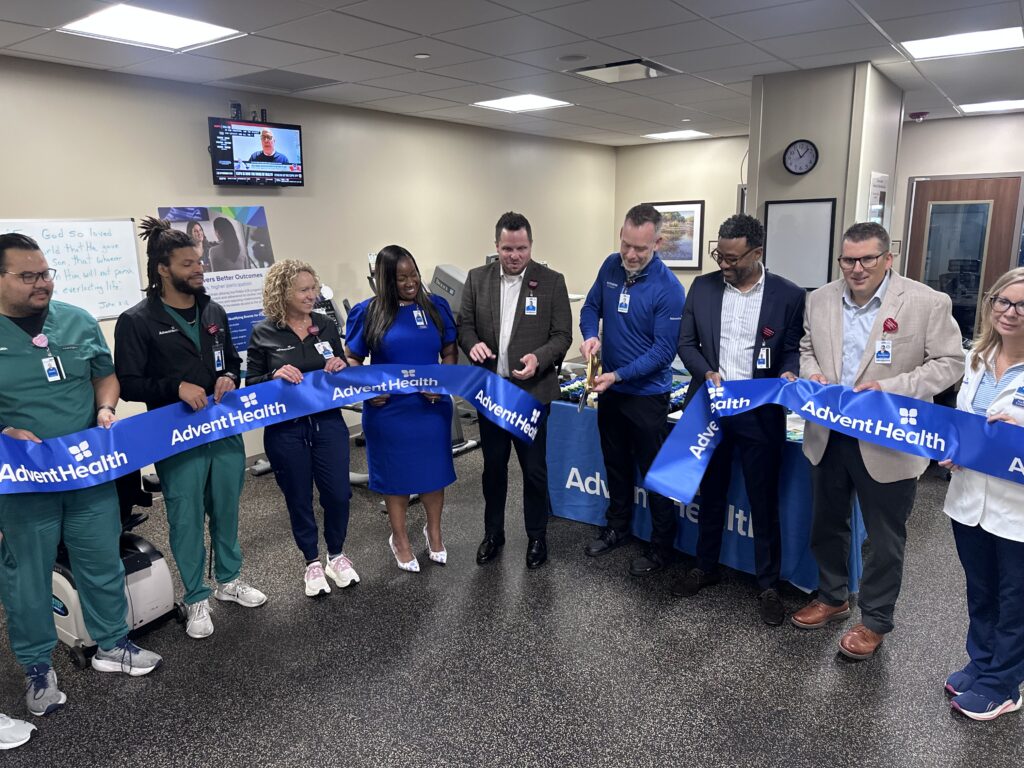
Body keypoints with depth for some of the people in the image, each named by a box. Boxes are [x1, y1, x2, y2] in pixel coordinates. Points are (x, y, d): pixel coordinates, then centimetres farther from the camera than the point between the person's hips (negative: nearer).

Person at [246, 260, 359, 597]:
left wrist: (340, 367, -10)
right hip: (285, 430, -2)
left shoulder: (326, 325, 3)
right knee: (299, 498, 11)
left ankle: (336, 555, 30)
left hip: (328, 422, 2)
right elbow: (250, 385, -2)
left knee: (338, 492, 4)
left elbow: (344, 372, 13)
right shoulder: (263, 333, -5)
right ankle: (312, 562, 31)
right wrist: (275, 375, -20)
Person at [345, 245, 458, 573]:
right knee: (396, 474, 12)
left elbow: (450, 353, 5)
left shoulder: (436, 306, 0)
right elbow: (352, 358, 1)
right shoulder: (367, 312, -5)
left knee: (433, 469, 16)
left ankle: (434, 531, 39)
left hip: (432, 406, 2)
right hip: (389, 409, -2)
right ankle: (400, 539, 33)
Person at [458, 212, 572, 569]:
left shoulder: (551, 281, -5)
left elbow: (562, 335, -6)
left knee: (534, 469, 8)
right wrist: (473, 343, -18)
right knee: (493, 466, 16)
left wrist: (539, 358, -24)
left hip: (532, 392, -2)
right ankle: (493, 533, 33)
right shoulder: (477, 278, 3)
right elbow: (464, 324, 5)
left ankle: (537, 536, 27)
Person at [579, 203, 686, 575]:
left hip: (646, 394, -6)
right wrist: (590, 335, -13)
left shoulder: (669, 288, -20)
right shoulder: (610, 267, -3)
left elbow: (664, 350, -20)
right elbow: (591, 307, 9)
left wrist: (618, 375, -26)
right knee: (616, 464, 20)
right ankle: (617, 527, 38)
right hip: (610, 389, 6)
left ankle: (662, 545, 23)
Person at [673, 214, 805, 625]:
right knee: (710, 495, 18)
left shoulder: (788, 295, -6)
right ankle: (705, 567, 36)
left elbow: (793, 350, 1)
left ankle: (768, 585, 25)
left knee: (764, 503, 8)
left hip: (760, 412, -2)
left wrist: (788, 374, -21)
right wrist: (707, 372, -14)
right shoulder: (703, 287, 0)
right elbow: (686, 343, 3)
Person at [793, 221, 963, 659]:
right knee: (826, 524, 19)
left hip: (888, 443, -4)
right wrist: (813, 374, -8)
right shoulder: (820, 300, 3)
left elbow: (949, 362, -9)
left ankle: (875, 620, 30)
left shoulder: (928, 303, -10)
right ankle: (832, 597, 41)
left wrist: (892, 388, -22)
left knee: (885, 538, 10)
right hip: (828, 436, 5)